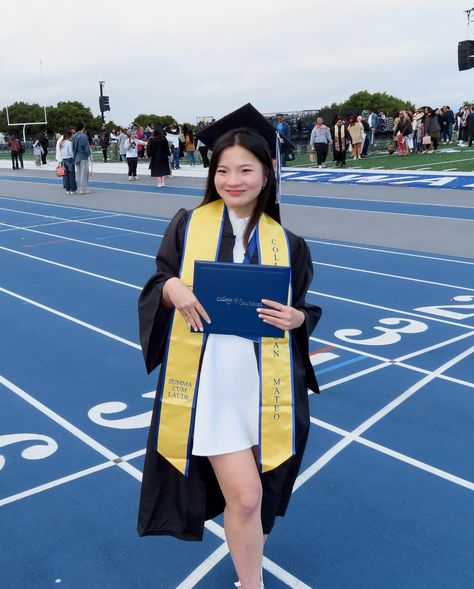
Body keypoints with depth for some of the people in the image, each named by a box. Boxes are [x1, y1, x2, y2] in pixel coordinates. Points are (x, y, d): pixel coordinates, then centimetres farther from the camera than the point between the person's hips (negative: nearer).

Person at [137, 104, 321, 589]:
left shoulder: (285, 242, 3)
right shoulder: (187, 225, -1)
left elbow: (305, 311, 8)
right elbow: (154, 288, 3)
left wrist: (295, 319, -15)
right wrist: (171, 287, -20)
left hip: (263, 379, 3)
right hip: (208, 378, -2)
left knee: (245, 492, 18)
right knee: (245, 495, -6)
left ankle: (243, 540, 53)